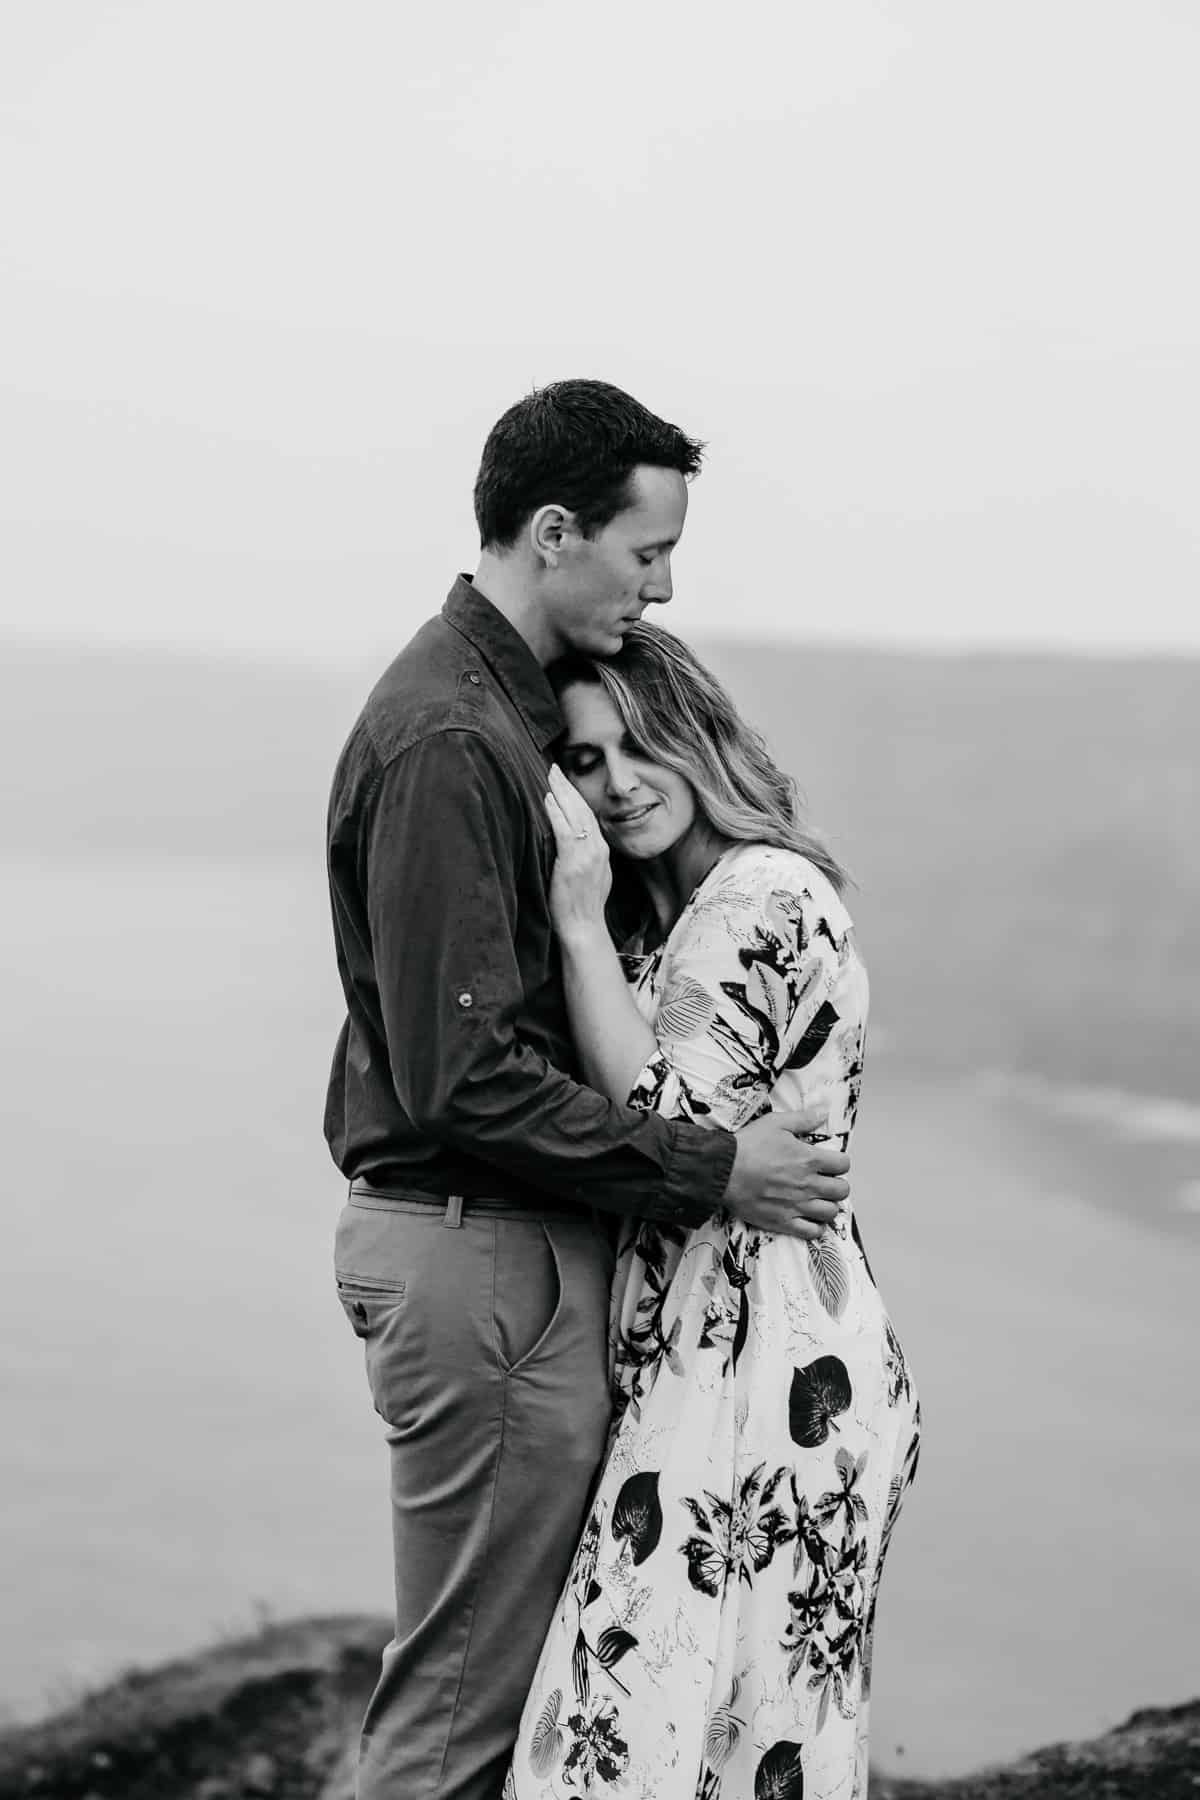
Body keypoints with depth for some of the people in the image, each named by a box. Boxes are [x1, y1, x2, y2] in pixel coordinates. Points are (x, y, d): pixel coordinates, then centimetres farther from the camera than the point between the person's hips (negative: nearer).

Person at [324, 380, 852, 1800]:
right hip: (475, 1254, -10)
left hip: (526, 1246, 10)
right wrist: (710, 1172, -18)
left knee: (498, 1675, 16)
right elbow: (465, 1075, -23)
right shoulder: (446, 743, -19)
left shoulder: (504, 707, 14)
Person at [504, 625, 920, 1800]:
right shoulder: (661, 914, 18)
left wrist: (580, 922, -15)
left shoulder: (763, 897, -12)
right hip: (691, 1361, 9)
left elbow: (664, 1122, -16)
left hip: (761, 1373, -9)